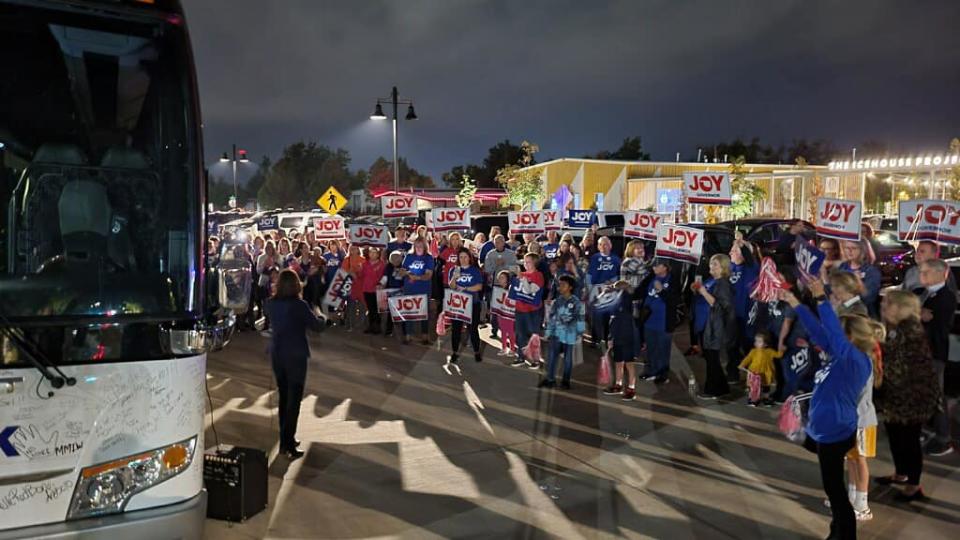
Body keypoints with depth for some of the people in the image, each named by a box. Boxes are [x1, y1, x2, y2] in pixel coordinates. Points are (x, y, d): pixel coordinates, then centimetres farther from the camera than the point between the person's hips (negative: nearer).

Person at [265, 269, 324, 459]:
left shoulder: (271, 304, -1)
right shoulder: (299, 305, -17)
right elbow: (317, 327, -10)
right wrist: (318, 317, 10)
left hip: (277, 354, 6)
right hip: (296, 356, -6)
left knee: (283, 397, 16)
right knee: (294, 400, 0)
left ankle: (286, 440, 25)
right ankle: (288, 445, -1)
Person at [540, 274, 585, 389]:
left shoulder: (576, 302, -4)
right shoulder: (557, 301, 7)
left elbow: (580, 318, -3)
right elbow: (551, 317, 10)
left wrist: (579, 332, -4)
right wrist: (548, 332, 7)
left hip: (569, 334, -3)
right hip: (556, 333, 3)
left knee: (568, 357, 6)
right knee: (552, 356, -2)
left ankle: (566, 381, 15)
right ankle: (550, 379, 5)